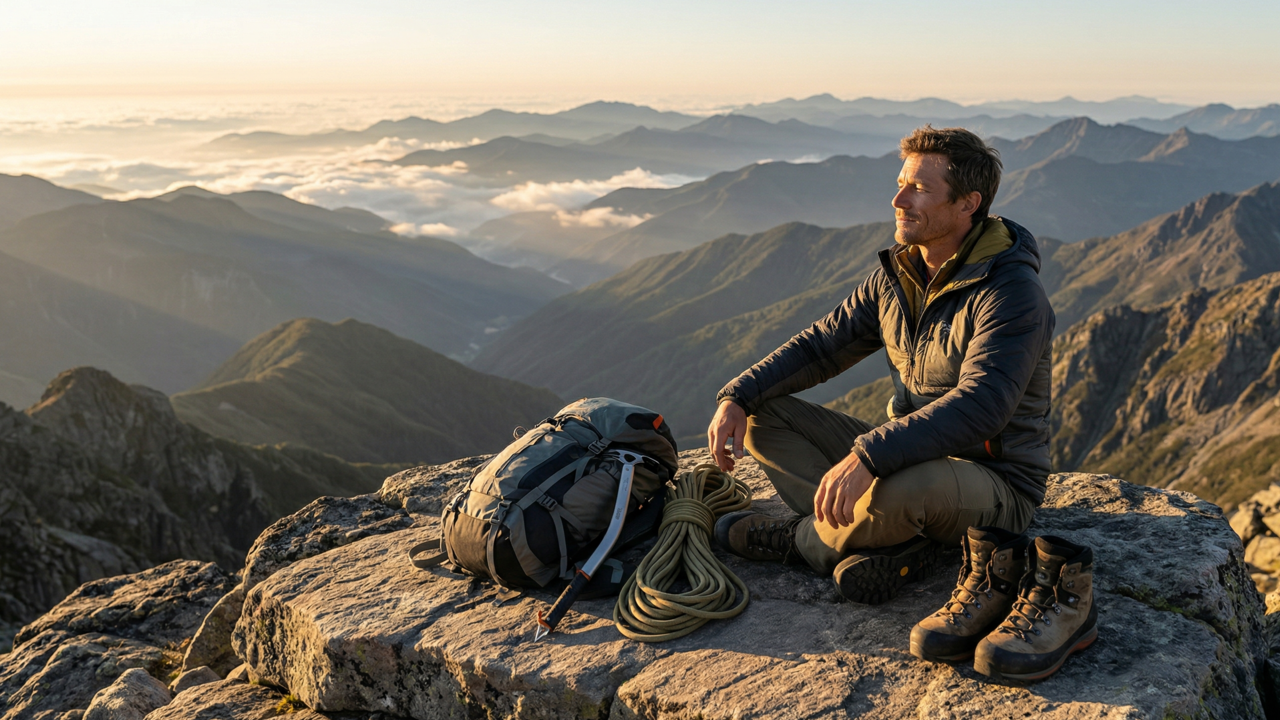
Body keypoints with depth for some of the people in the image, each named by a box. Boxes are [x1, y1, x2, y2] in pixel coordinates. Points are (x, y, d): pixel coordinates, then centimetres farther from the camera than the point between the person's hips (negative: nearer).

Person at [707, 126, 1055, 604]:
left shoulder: (1013, 293, -21)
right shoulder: (897, 274, 4)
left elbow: (979, 407, -35)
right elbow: (821, 345, 7)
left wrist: (866, 457, -45)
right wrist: (738, 397, -9)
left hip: (995, 483, -8)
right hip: (913, 454, 8)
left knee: (908, 486, -42)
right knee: (763, 415, -3)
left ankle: (801, 539, -8)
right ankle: (898, 545, -20)